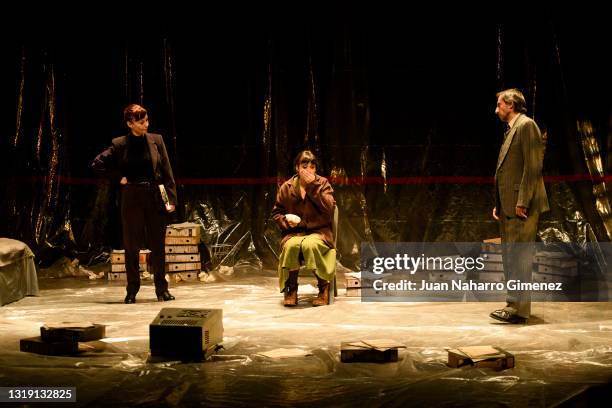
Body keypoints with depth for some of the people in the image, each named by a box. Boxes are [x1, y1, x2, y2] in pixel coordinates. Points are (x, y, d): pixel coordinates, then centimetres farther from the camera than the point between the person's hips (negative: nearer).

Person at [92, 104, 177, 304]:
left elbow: (167, 171, 3)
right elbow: (98, 163, 5)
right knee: (131, 246, 4)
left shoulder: (156, 140, 4)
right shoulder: (120, 144, 0)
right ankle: (132, 291, 14)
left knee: (158, 246, 4)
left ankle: (162, 289, 13)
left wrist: (171, 198, -3)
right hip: (132, 199, -1)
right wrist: (119, 177, -2)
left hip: (156, 197, 1)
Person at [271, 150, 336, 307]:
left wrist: (314, 186, -17)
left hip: (319, 231, -1)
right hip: (295, 232, 1)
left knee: (310, 244, -37)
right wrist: (287, 220, -7)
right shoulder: (286, 187, 6)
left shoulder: (322, 183, 3)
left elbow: (329, 209, -13)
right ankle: (291, 289, -14)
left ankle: (324, 287, -14)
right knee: (291, 245, -35)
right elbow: (276, 212, 15)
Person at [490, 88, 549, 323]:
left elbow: (533, 166, -15)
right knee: (509, 256, 11)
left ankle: (518, 308, -8)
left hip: (523, 205, -10)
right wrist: (498, 204, 15)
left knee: (519, 255, -10)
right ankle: (515, 304, 18)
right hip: (509, 206, 10)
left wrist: (522, 202, -20)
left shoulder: (526, 125, -7)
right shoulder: (510, 130, 22)